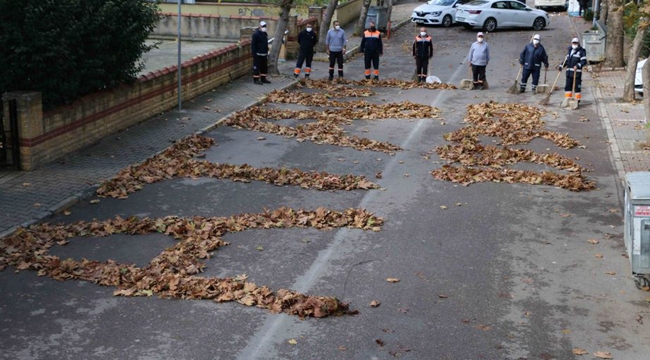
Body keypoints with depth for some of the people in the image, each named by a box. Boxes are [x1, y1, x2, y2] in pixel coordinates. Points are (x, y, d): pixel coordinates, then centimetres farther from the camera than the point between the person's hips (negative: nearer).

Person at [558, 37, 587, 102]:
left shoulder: (581, 51, -5)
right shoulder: (569, 50, 16)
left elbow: (584, 61, -13)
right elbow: (566, 60, 23)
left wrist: (578, 65, -29)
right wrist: (561, 66, 10)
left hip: (577, 72, -6)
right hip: (569, 72, 6)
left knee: (577, 86, -2)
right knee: (568, 86, 8)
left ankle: (577, 100, 7)